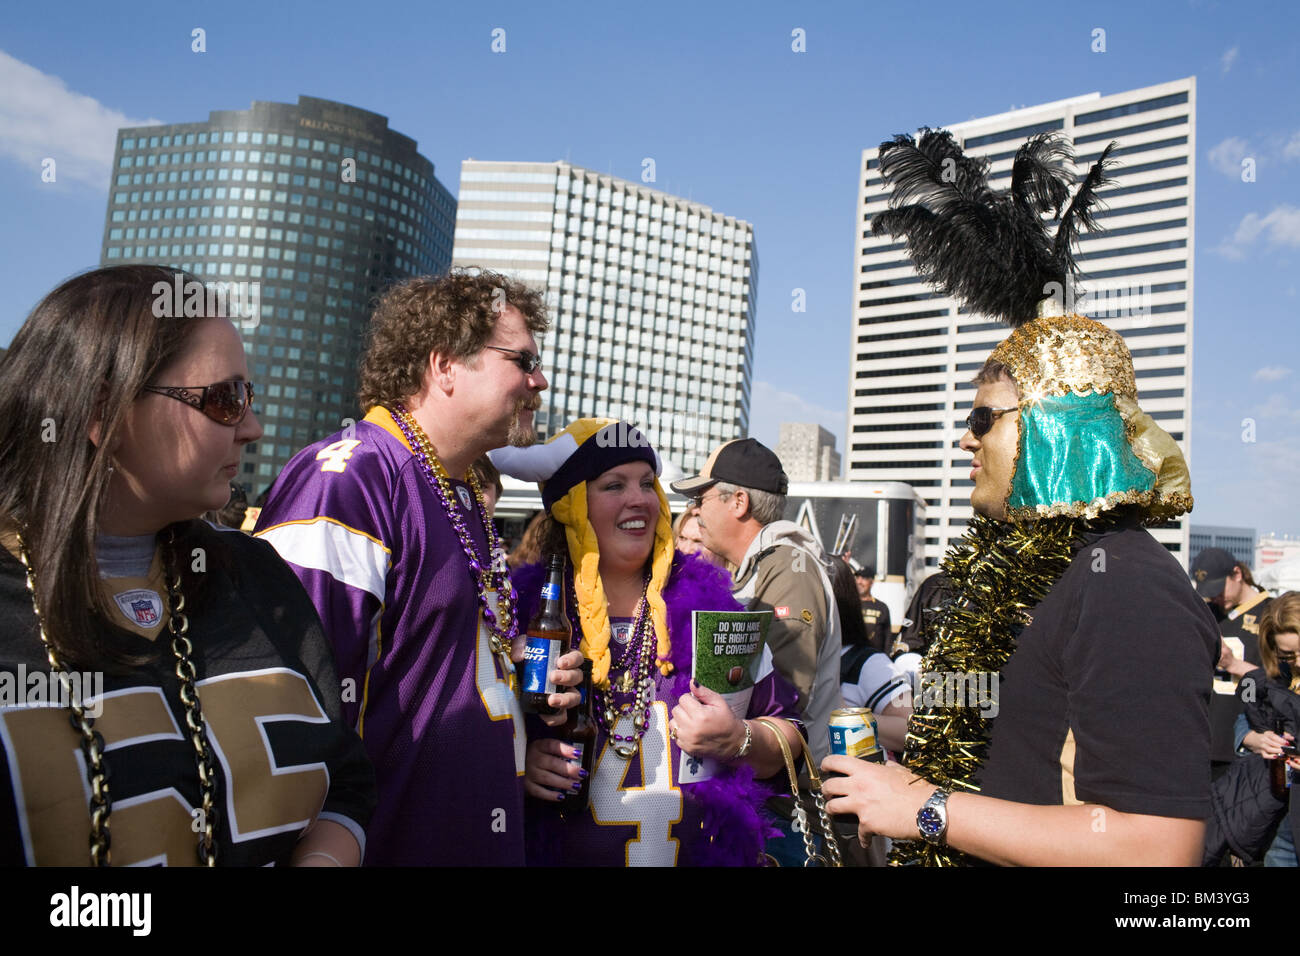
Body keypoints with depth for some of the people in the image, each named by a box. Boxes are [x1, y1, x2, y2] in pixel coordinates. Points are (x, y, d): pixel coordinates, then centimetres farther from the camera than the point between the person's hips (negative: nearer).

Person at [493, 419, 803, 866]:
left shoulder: (709, 603, -4)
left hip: (707, 852, 1)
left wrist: (738, 741, -18)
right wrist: (516, 765, -18)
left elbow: (788, 741, 0)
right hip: (564, 852, -1)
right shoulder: (524, 612, -7)